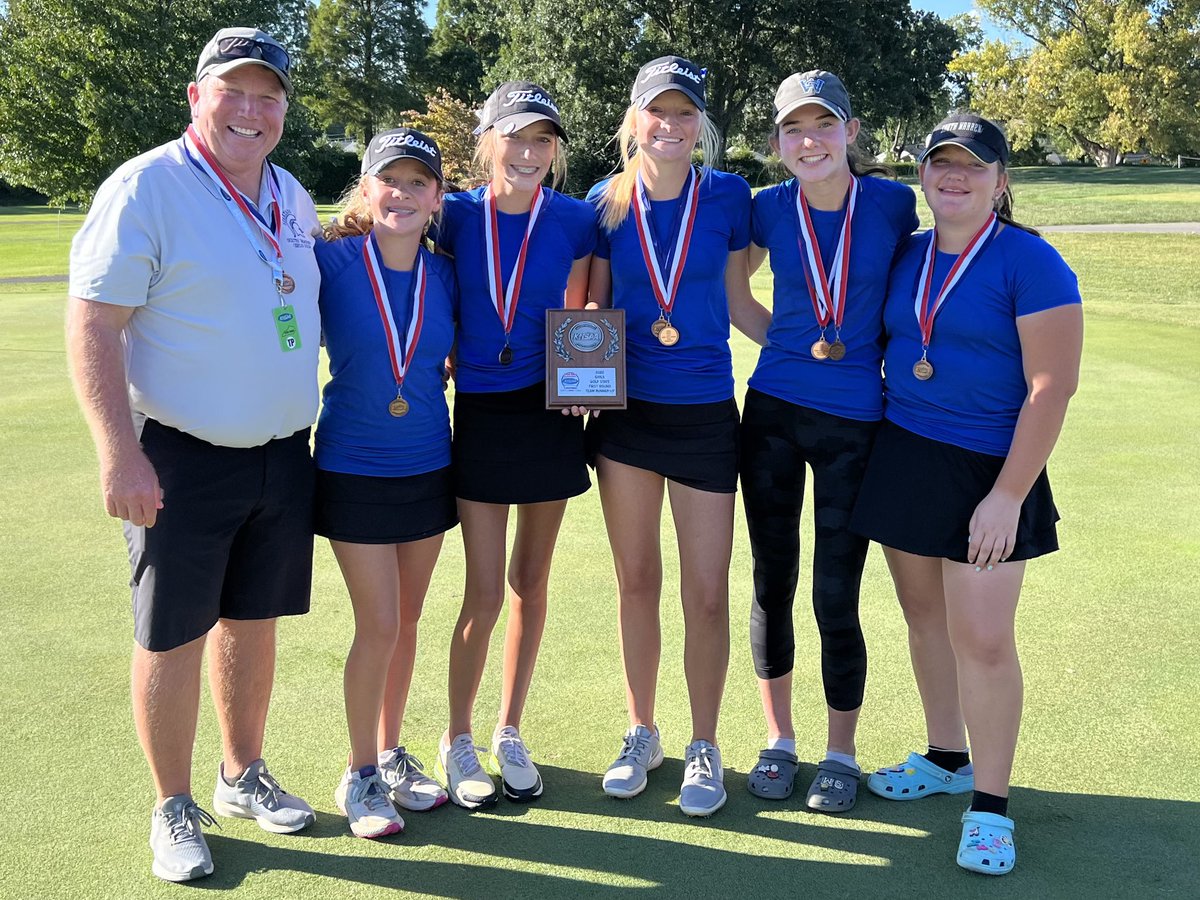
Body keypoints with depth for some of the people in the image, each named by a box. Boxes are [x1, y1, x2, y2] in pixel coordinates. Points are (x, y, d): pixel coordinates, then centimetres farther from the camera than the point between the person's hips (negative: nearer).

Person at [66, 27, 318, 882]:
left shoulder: (292, 196, 9)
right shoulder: (146, 188, -12)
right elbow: (91, 326, -16)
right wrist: (119, 454, -21)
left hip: (284, 455, 6)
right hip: (182, 459, -6)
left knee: (253, 620, 17)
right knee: (173, 636, 5)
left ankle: (244, 776, 35)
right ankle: (174, 810, 22)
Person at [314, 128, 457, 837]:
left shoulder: (444, 275, 0)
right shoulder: (333, 261, -11)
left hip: (428, 467, 4)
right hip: (354, 471, -4)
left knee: (406, 621, 13)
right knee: (379, 625, -2)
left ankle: (391, 755, 31)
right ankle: (360, 776, 17)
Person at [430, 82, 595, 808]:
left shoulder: (575, 222, -2)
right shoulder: (457, 217, -3)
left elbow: (578, 320, 6)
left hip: (549, 414, 1)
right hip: (479, 414, -1)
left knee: (531, 582, 10)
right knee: (485, 592, -1)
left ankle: (510, 733, 27)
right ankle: (458, 741, 19)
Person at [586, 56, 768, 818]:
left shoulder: (727, 197, -2)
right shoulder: (608, 203, 1)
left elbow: (738, 302, 5)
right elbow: (591, 310, 9)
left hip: (705, 414, -1)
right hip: (626, 411, 2)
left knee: (707, 590, 2)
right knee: (637, 580, 11)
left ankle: (704, 749, 19)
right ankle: (642, 734, 28)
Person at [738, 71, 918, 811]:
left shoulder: (893, 204, -4)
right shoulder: (767, 210, -1)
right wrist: (796, 345, 6)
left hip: (856, 423, -2)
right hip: (773, 413, 2)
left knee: (836, 599, 1)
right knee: (772, 584, 8)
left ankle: (841, 754, 22)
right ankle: (779, 741, 27)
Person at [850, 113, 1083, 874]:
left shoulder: (1031, 263, -10)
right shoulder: (907, 258, 8)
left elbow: (1052, 385, -14)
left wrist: (1008, 495, -18)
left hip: (986, 472, -6)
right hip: (903, 460, 6)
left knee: (982, 638, -5)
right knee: (926, 617, 14)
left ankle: (991, 806, 10)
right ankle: (947, 760, 32)